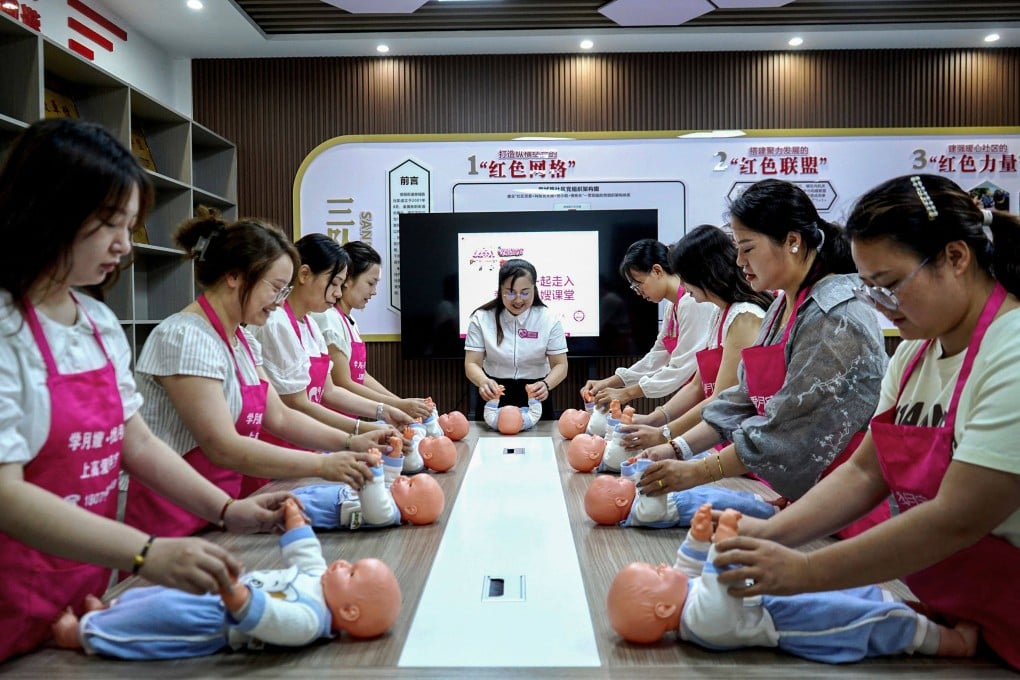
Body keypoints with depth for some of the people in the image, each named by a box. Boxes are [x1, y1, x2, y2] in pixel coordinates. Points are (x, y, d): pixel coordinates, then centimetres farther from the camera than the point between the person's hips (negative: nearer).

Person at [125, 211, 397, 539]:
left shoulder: (243, 340, 9)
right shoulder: (185, 337, -19)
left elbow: (278, 416, 10)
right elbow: (223, 448, -24)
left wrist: (350, 443, -1)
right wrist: (322, 465, -24)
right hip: (174, 522, -8)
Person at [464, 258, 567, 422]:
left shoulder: (549, 320, -4)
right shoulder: (481, 318, -4)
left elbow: (560, 365, -3)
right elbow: (472, 364, -6)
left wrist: (546, 384, -25)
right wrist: (483, 382, -28)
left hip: (534, 398, 0)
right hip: (494, 398, 0)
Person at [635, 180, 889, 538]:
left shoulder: (837, 317, -20)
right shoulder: (782, 307, 8)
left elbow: (794, 428, -25)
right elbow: (746, 399, 8)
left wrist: (699, 472, -21)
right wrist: (679, 448, -2)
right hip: (796, 492, 8)